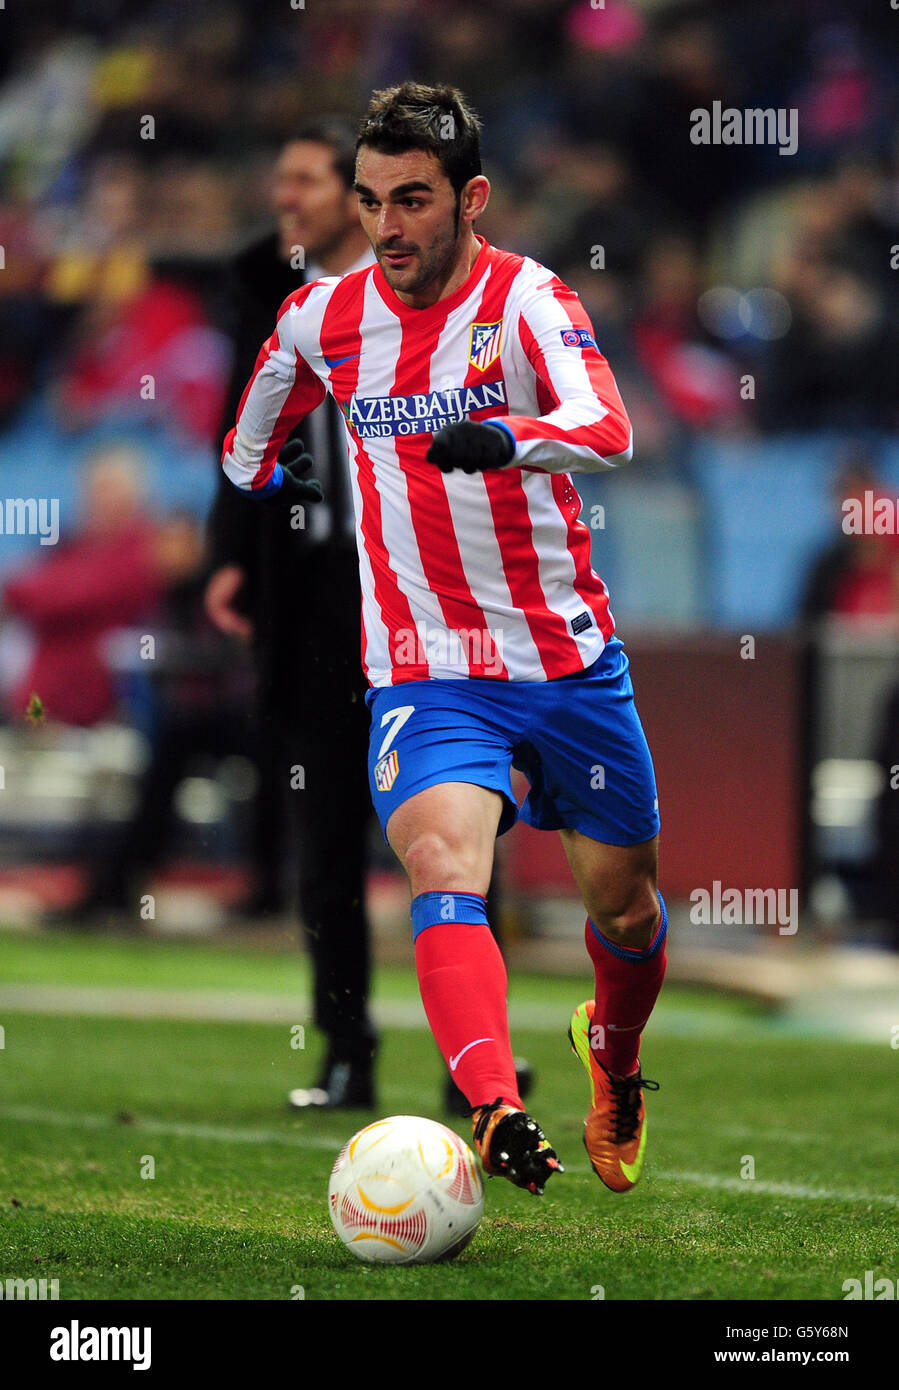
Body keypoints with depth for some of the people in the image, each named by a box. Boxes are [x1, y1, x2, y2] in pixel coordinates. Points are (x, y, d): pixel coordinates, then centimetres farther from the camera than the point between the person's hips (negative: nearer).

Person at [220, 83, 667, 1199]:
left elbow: (607, 431, -34)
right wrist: (253, 469, 38)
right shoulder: (323, 317, -1)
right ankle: (497, 1113, -44)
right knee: (444, 867, -27)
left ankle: (614, 1053, 47)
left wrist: (507, 436, -52)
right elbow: (270, 387, 25)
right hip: (423, 672, 1)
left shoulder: (524, 299, -14)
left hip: (569, 657, -1)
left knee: (624, 907, 14)